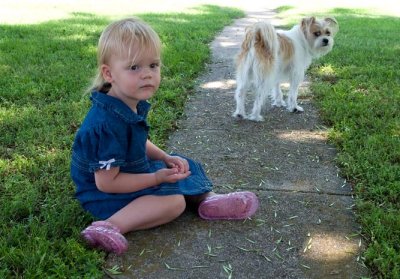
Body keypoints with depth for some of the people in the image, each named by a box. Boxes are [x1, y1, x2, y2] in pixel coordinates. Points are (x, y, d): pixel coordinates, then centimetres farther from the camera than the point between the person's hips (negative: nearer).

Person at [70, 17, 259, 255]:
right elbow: (105, 182, -28)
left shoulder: (134, 104, -3)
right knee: (174, 201, -26)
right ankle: (110, 227, -29)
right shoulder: (110, 123, -33)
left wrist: (166, 158, 0)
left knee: (183, 167, 15)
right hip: (105, 195, -9)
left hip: (129, 171, 9)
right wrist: (157, 178, -22)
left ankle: (208, 199, 8)